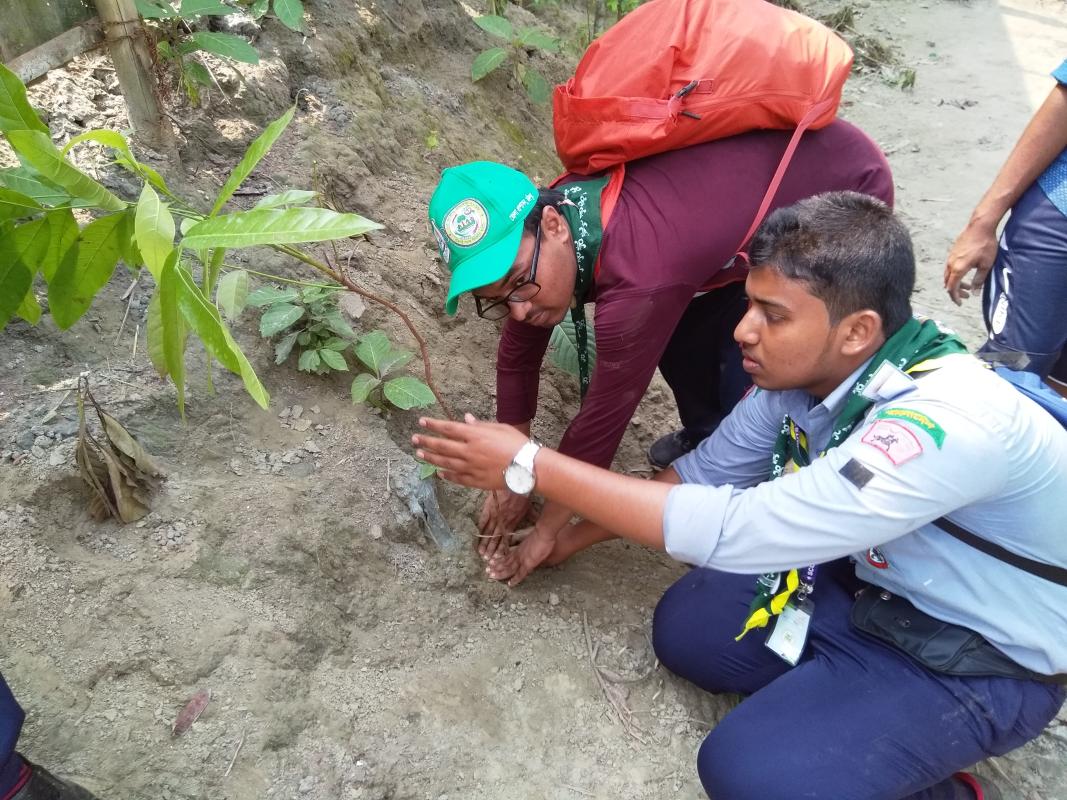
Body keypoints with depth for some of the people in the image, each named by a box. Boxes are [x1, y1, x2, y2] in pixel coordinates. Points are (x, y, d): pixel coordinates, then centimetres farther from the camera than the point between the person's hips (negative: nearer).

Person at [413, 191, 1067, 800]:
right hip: (878, 580, 7)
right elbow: (703, 474, 1)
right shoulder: (804, 371, -13)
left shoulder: (949, 422, -37)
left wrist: (532, 466, -33)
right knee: (686, 627, -4)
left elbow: (735, 530, -39)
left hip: (987, 654, -6)